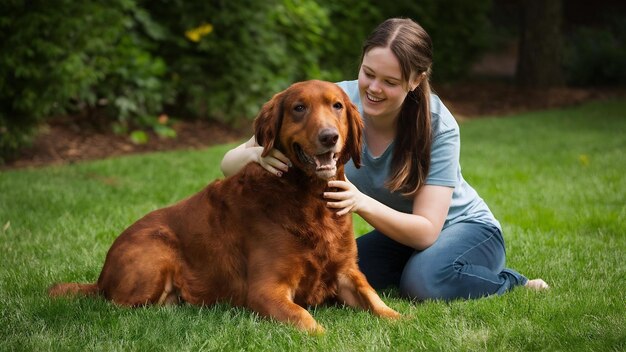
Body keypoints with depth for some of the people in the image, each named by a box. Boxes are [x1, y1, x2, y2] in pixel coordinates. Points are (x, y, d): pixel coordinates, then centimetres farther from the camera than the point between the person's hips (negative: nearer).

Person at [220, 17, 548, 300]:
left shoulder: (438, 126, -27)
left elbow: (426, 231, -30)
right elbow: (229, 163, -23)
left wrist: (362, 203, -48)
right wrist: (258, 154, -47)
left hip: (467, 228, -3)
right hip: (401, 233, 4)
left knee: (426, 278, -34)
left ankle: (513, 283, -4)